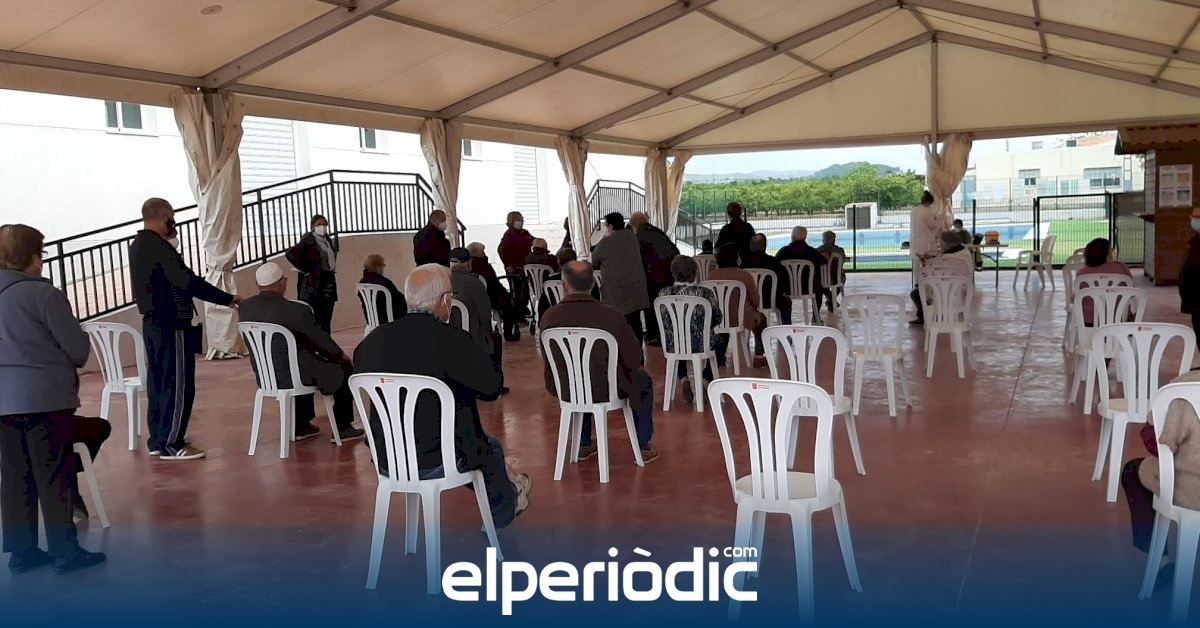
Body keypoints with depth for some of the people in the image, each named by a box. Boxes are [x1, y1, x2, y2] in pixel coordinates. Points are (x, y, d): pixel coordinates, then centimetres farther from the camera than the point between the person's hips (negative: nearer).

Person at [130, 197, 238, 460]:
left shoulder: (139, 245, 13)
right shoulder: (158, 247, -18)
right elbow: (188, 282, -24)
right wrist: (228, 299, -19)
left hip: (153, 322, 10)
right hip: (171, 324, -10)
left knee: (159, 381, 14)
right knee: (178, 384, -5)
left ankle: (158, 439, 20)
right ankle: (171, 444, -2)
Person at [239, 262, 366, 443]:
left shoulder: (244, 307, -4)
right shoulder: (296, 310, -23)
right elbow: (321, 339, -9)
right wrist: (340, 355, 12)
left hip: (264, 377, 7)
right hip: (294, 377, -7)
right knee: (344, 368, 14)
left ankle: (301, 426, 38)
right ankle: (343, 427, 19)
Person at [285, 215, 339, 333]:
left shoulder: (330, 242, 13)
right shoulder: (308, 240, -7)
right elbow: (291, 254, -19)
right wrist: (305, 270, -16)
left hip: (329, 281, 7)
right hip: (314, 282, -7)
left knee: (327, 319, 8)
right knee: (315, 319, -8)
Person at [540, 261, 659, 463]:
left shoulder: (549, 316, -14)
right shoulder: (611, 315, -22)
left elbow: (548, 360, 2)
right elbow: (633, 359, -12)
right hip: (607, 390, -3)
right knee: (643, 380, 27)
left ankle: (584, 444, 45)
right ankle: (643, 446, 31)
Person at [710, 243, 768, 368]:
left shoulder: (712, 276, -7)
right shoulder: (745, 276, -12)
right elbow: (755, 302, -4)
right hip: (741, 320, -3)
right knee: (761, 318, 28)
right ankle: (759, 356, 28)